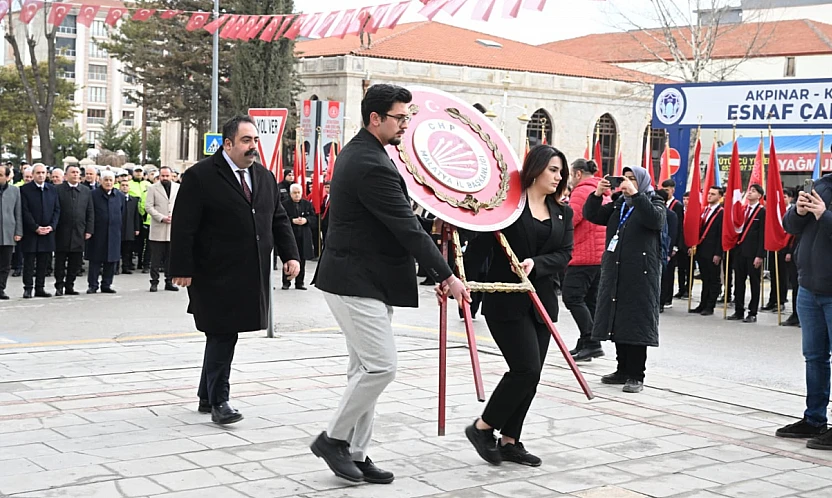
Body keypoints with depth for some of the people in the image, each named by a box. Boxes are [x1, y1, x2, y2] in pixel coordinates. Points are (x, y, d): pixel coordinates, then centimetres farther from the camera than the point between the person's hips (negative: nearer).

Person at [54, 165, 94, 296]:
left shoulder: (87, 192, 10)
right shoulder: (58, 190, 0)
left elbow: (90, 213, 9)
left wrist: (89, 230, 3)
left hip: (79, 233, 3)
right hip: (62, 232, -3)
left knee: (75, 262, 4)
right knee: (60, 261, 2)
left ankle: (69, 286, 13)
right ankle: (59, 286, 9)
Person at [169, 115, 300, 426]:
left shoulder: (265, 177, 14)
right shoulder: (200, 177, -8)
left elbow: (279, 220, 18)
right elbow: (183, 227, -10)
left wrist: (290, 255, 5)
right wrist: (182, 269, -14)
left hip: (250, 278, 6)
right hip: (216, 277, -6)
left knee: (223, 337, 12)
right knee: (222, 336, -6)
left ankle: (207, 396, 23)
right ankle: (218, 401, 4)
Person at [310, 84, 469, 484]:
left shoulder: (355, 153, 14)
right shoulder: (372, 165, -20)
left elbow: (399, 220, 21)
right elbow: (407, 228, -20)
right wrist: (447, 276, -15)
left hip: (361, 280, 11)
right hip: (356, 283, -11)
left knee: (366, 368, 12)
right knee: (381, 365, -9)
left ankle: (355, 453, 17)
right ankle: (334, 438, 5)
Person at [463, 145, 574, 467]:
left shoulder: (563, 213, 11)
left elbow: (564, 254, 0)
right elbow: (479, 247, -11)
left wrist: (535, 264, -18)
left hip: (541, 303, 6)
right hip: (506, 300, -6)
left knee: (530, 374, 7)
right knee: (527, 368, -12)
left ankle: (509, 441, 18)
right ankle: (482, 428, 6)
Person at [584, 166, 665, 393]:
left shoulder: (654, 204, 2)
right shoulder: (617, 205, 17)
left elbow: (656, 219, -20)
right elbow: (591, 215, 10)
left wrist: (635, 194, -25)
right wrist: (597, 194, -7)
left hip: (640, 273, -6)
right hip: (614, 271, 6)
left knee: (636, 323, -7)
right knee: (617, 321, 8)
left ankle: (636, 376, -3)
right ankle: (623, 370, 17)